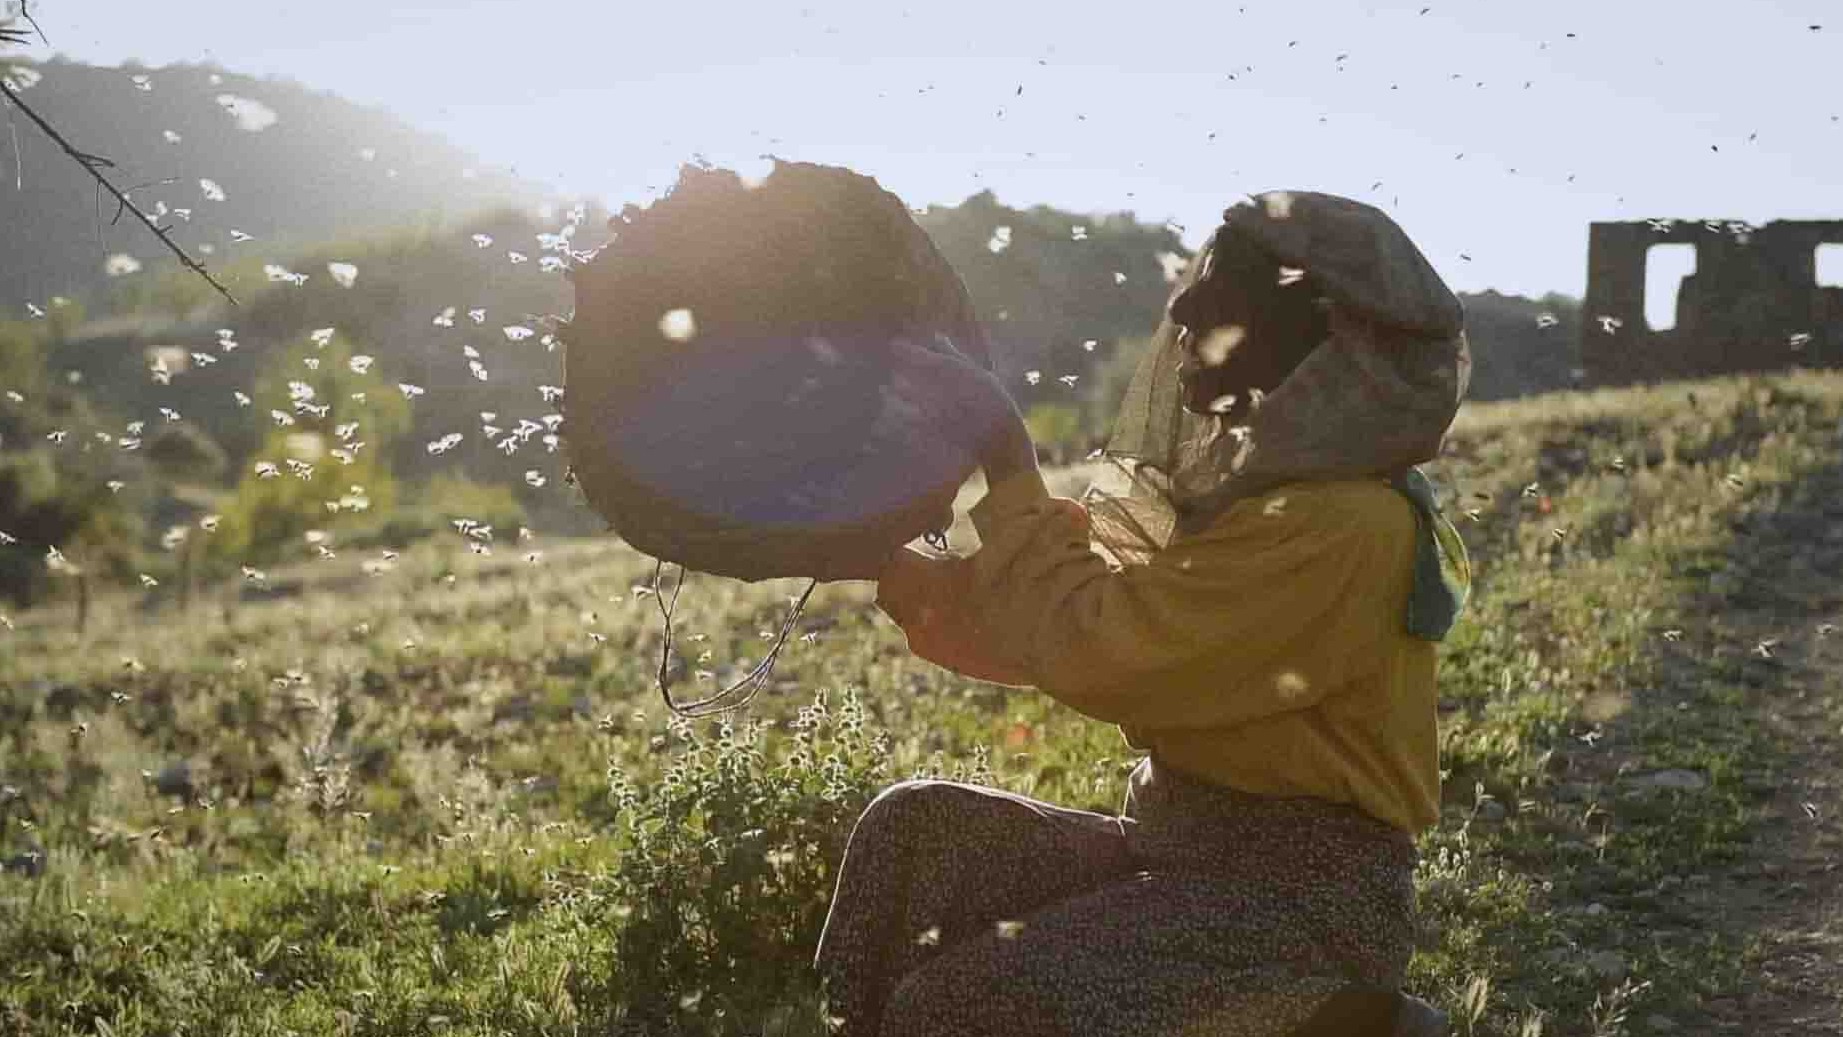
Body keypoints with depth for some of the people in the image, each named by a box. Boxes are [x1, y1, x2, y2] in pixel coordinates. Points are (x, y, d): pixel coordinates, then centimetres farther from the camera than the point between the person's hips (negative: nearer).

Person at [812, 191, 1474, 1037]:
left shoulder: (1338, 526, -20)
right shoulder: (1244, 485, 11)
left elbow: (1096, 653, -24)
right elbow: (1047, 632, 12)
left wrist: (1009, 476, -12)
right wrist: (889, 566, 2)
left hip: (1304, 889, -9)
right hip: (1180, 849, 9)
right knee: (915, 828, -3)